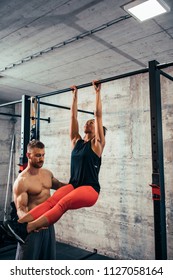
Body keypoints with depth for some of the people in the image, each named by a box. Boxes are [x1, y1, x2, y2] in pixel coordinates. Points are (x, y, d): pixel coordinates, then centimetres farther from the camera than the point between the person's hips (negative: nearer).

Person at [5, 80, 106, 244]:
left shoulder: (97, 143, 2)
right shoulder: (77, 141, 16)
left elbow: (98, 115, -3)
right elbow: (73, 116, 17)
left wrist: (97, 92, 1)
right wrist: (75, 95, 22)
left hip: (90, 189, -4)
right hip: (73, 185, 4)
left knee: (63, 203, -33)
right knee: (51, 201, -26)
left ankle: (28, 228, -50)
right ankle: (18, 223, -46)